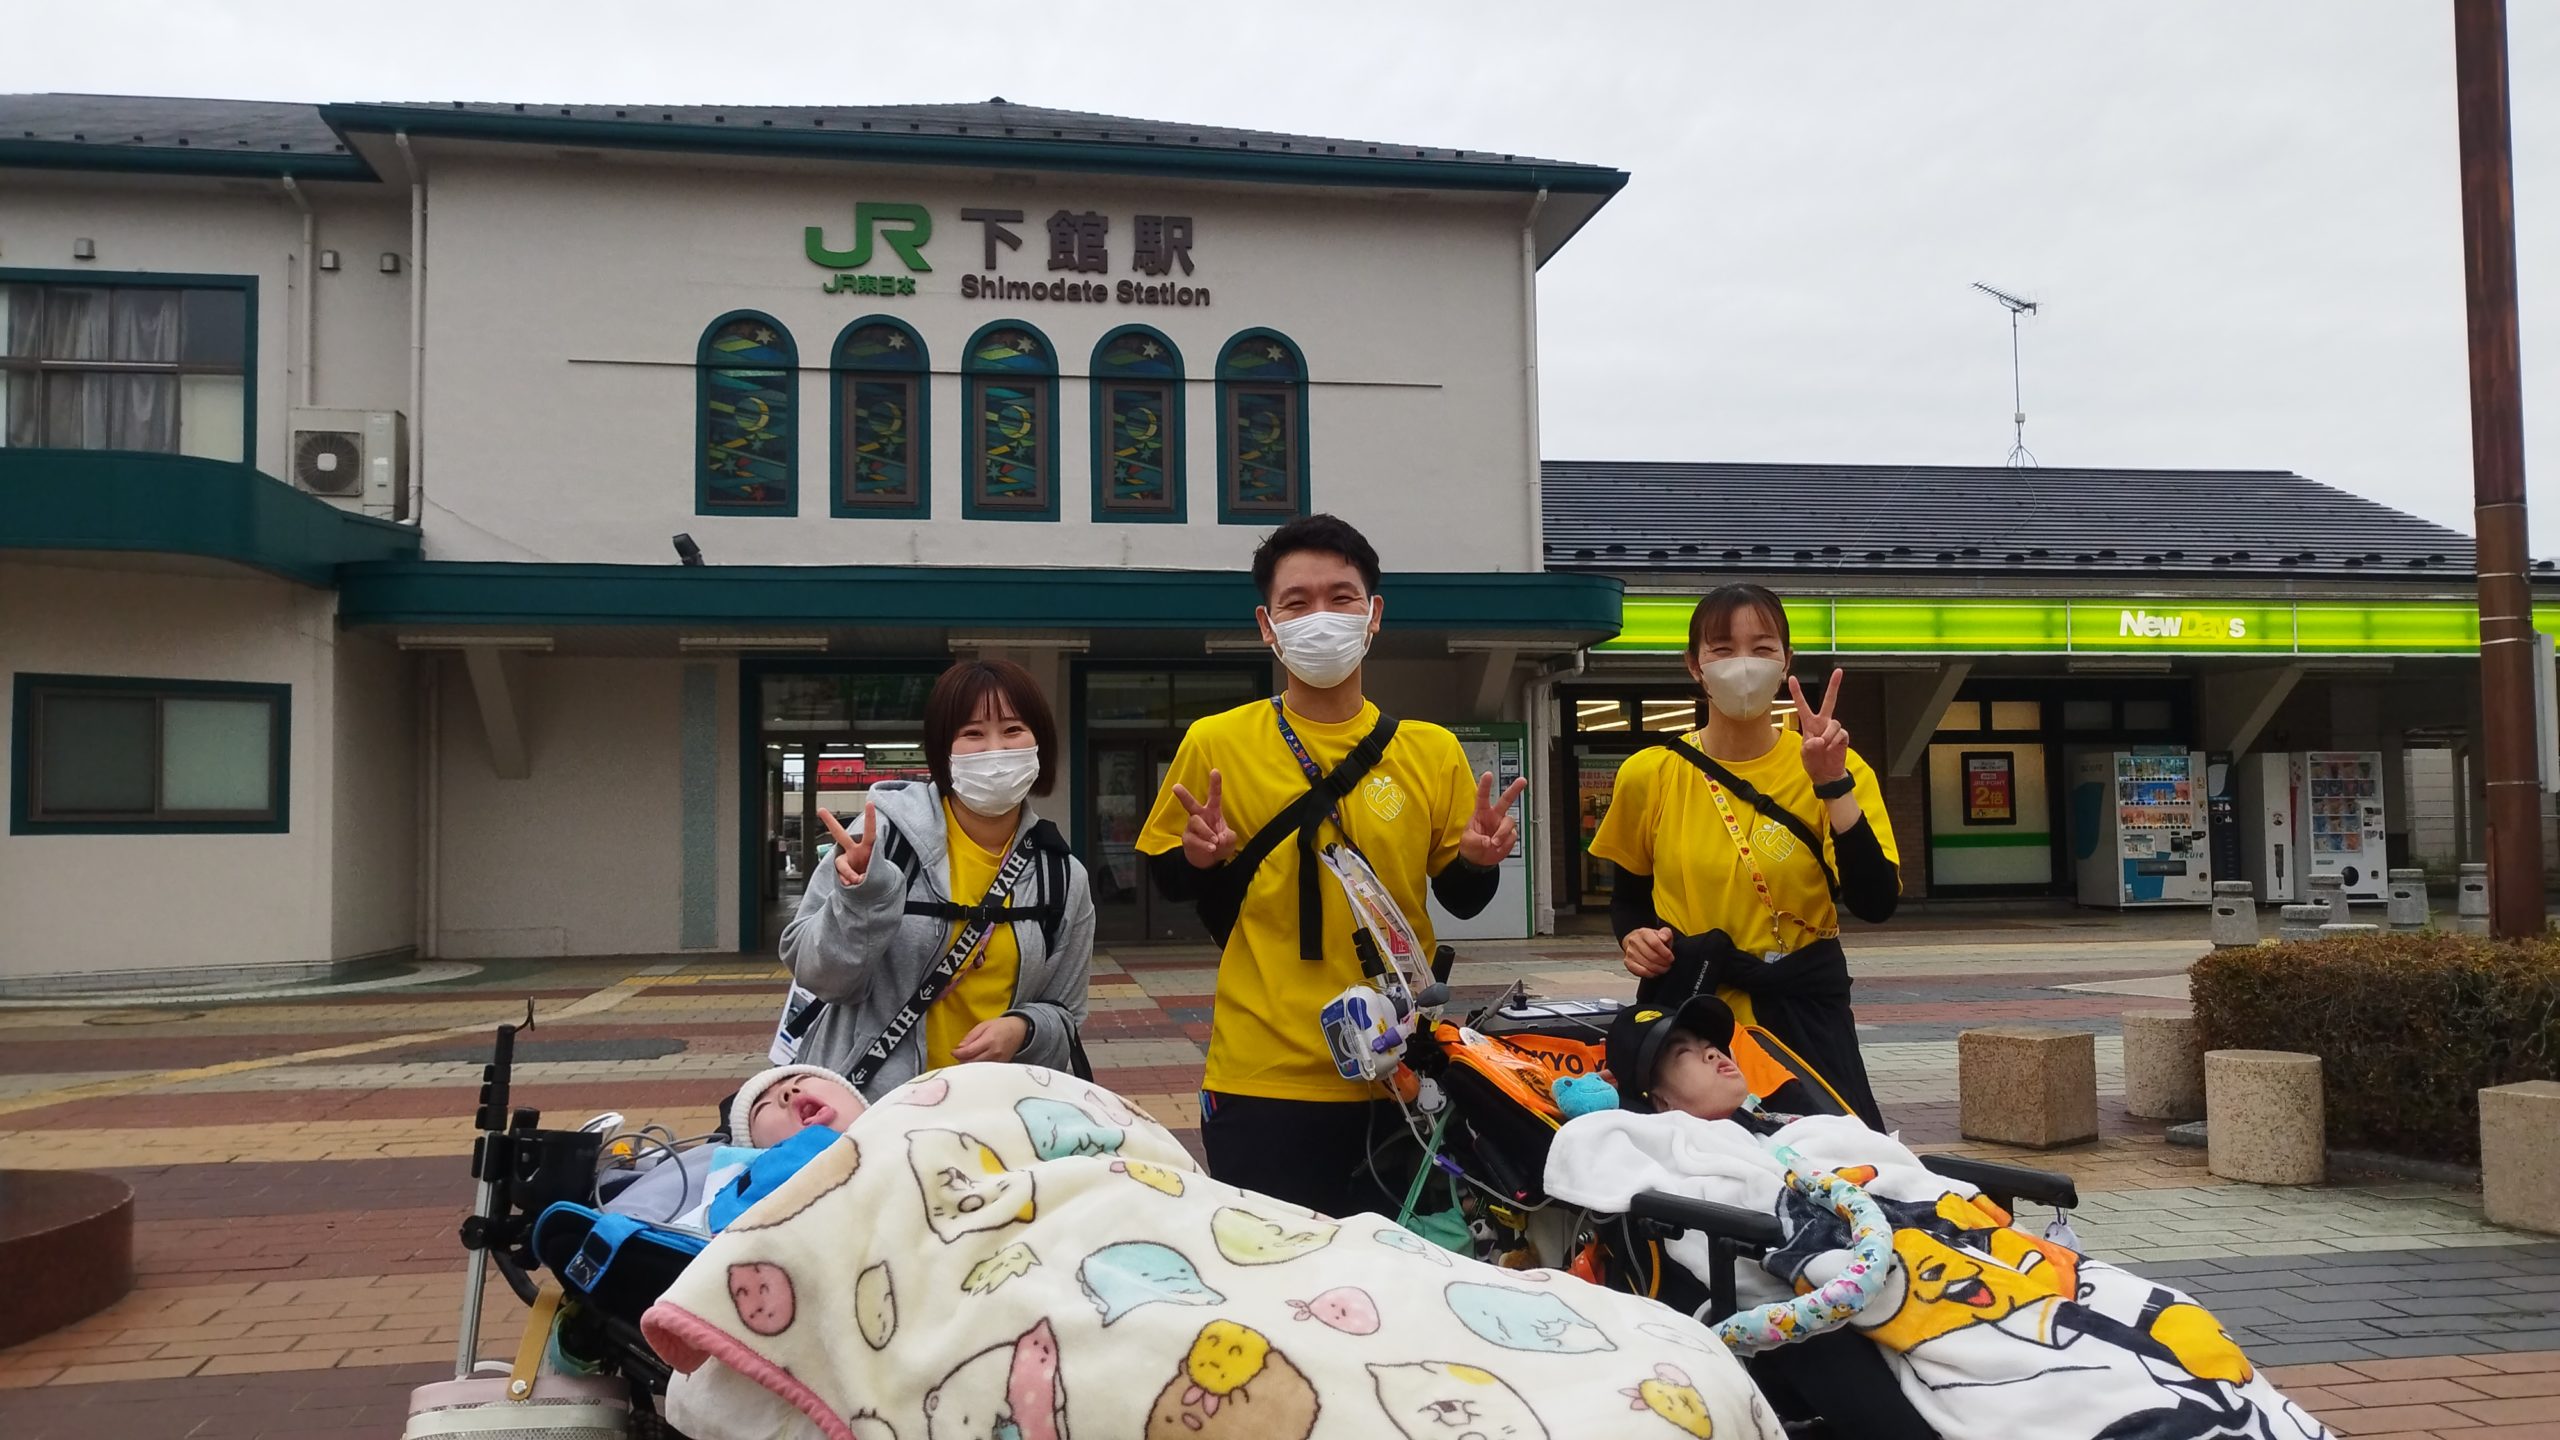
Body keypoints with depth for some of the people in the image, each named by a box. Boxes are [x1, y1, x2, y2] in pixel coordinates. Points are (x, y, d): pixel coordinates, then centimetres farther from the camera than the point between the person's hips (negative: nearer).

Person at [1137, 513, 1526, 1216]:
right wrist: (1198, 860, -13)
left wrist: (1478, 862, -10)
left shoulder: (1433, 751, 2)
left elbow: (1460, 897, 11)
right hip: (1263, 1078, -2)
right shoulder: (1214, 744, -2)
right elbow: (1166, 878, 8)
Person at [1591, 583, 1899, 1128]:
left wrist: (1833, 785, -20)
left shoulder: (1836, 769, -3)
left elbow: (1875, 905, -16)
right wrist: (1634, 937, -8)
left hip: (1803, 1014, 0)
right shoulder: (1649, 774, -1)